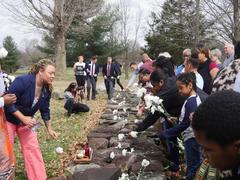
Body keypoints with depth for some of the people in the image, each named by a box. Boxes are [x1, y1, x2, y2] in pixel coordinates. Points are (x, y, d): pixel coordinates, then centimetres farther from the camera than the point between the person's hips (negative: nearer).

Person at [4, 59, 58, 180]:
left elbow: (45, 110, 3)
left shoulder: (47, 89, -9)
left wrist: (49, 129, 6)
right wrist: (23, 118, -29)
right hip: (8, 119, -5)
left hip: (26, 120, 6)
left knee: (33, 148, 5)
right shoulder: (23, 81, -29)